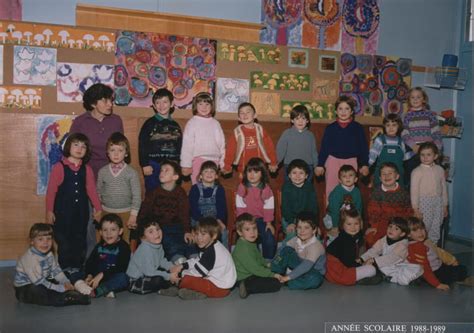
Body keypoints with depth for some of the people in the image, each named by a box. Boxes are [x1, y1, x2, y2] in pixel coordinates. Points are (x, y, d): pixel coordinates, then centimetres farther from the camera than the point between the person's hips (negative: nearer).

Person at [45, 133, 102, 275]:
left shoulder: (87, 169, 4)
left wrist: (98, 208, 1)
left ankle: (77, 267, 25)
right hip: (63, 212, -4)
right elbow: (51, 190, -8)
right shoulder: (59, 167, -8)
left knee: (80, 242, 12)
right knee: (64, 242, 5)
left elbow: (91, 189, 5)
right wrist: (49, 211, -9)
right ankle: (65, 269, 19)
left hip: (81, 212, 4)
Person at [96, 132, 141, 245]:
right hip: (106, 211, 2)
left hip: (125, 212, -2)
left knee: (125, 241, 9)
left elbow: (137, 195, -8)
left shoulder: (131, 172, -9)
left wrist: (133, 215, -10)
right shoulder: (102, 171, -2)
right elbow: (98, 192, 8)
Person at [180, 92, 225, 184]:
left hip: (214, 160, 3)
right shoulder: (192, 123, -1)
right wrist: (186, 165, -5)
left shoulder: (215, 123, 9)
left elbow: (222, 144, 12)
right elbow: (187, 145, -3)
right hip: (198, 159, -3)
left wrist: (222, 162, 11)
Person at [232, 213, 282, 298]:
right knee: (276, 284, -14)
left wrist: (267, 264, 12)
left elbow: (259, 258, 25)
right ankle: (247, 288, -15)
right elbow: (254, 268, -24)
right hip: (246, 278, -10)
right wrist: (272, 275, -17)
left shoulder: (251, 243, 7)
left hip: (253, 274, 10)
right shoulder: (243, 248, -25)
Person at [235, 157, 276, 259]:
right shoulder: (242, 187, -4)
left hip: (261, 219, 1)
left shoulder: (266, 188, -2)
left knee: (270, 240, -16)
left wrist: (268, 222, -5)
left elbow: (268, 208, 1)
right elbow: (240, 207, -2)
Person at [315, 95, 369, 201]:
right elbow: (324, 147, 2)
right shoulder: (330, 128, 0)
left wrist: (364, 164, -2)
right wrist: (320, 165, -1)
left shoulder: (358, 128, 1)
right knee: (331, 190, 7)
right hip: (333, 161, 0)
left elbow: (363, 147, 3)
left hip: (351, 162, 0)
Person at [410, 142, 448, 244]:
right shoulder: (417, 171, -9)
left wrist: (445, 206, 12)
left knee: (436, 228, 12)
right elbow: (414, 191, -9)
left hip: (438, 202, 5)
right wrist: (416, 209, -11)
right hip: (424, 203, -5)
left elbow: (444, 188, 12)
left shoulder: (440, 170, 6)